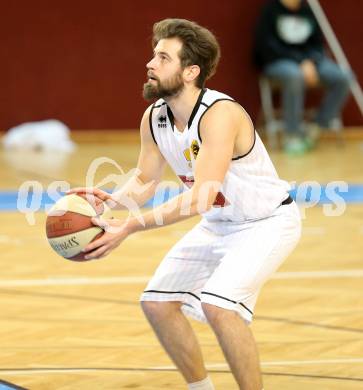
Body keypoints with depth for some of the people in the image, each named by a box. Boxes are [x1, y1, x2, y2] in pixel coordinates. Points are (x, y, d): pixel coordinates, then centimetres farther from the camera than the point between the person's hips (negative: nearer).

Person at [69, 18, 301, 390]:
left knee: (217, 303, -27)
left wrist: (131, 226, -41)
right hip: (218, 223, 9)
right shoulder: (153, 118, -7)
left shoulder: (219, 115, -32)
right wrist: (112, 201, -16)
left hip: (268, 222, -9)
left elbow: (199, 198, -38)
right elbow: (145, 179, 6)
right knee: (157, 302, 6)